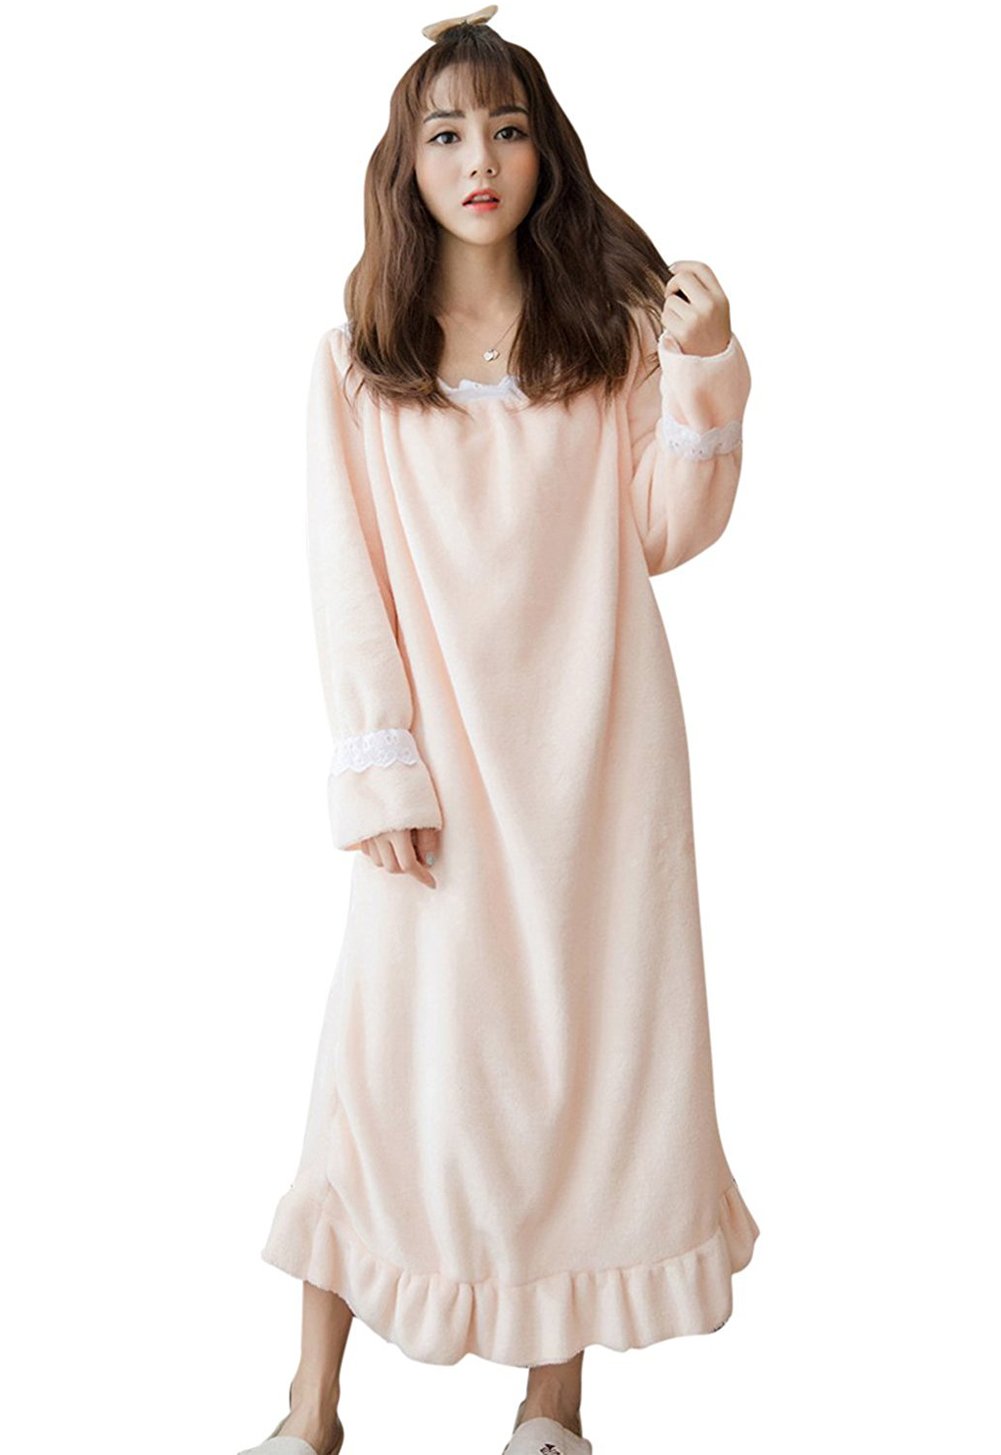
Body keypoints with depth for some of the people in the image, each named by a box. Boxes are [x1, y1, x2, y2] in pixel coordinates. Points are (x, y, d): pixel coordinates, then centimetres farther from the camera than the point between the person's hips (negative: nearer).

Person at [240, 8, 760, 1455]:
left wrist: (702, 378, -10)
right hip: (442, 744, -1)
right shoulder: (356, 356, 4)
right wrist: (379, 764, -9)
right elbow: (347, 573, 0)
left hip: (594, 738, 1)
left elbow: (665, 537, 3)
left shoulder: (612, 329, 7)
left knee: (590, 1037, 4)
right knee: (395, 1039, -2)